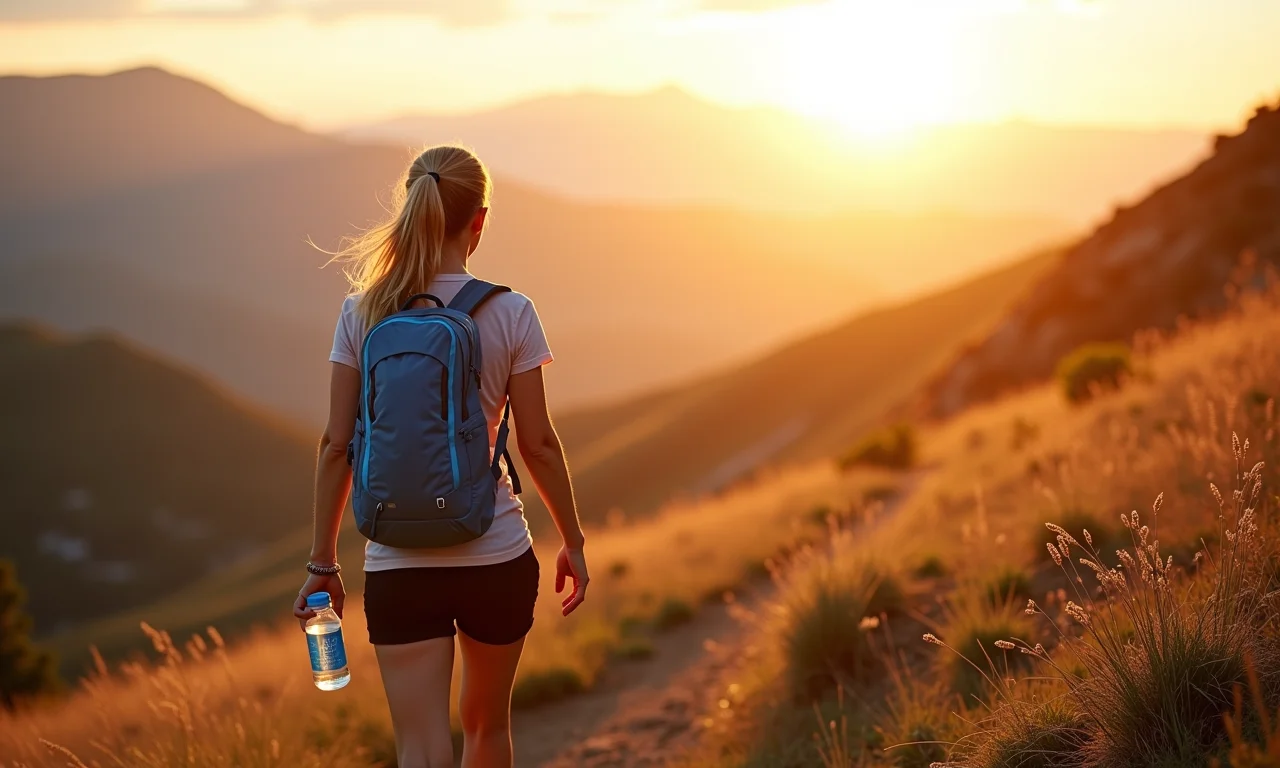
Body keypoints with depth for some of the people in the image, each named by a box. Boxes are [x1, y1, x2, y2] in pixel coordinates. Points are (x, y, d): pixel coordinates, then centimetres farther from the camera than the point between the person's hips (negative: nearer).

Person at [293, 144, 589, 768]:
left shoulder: (363, 313, -3)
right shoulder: (509, 314, -7)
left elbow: (337, 445, -2)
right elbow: (538, 444, -4)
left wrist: (323, 562, 7)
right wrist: (573, 541, 10)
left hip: (398, 565, 0)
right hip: (497, 557, 0)